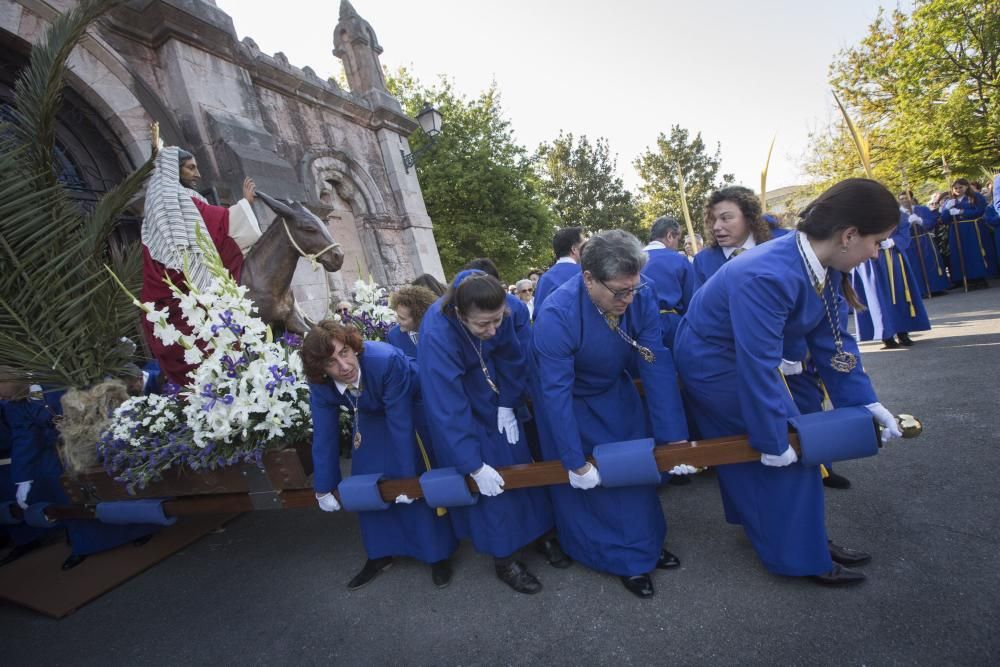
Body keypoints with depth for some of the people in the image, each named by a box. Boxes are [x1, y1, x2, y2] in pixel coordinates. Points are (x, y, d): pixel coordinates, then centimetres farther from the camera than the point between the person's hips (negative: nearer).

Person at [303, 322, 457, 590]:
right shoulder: (320, 385, -25)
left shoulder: (386, 361, -41)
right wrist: (323, 488, -9)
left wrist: (408, 477, -28)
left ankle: (438, 553, 14)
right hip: (371, 417, 5)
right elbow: (324, 436, -14)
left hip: (413, 410, -5)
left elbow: (401, 424, -35)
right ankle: (380, 554, 26)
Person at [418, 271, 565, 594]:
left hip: (494, 398, 5)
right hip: (454, 404, -4)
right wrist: (474, 466, -30)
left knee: (520, 463, 11)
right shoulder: (437, 335, -38)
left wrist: (508, 405, -6)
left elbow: (510, 356, -6)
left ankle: (539, 532, 33)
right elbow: (448, 408, -35)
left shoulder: (497, 312, -25)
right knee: (489, 484, 1)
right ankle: (504, 558, 22)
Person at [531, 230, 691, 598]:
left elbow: (657, 367, -23)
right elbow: (556, 393, -33)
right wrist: (575, 462, -27)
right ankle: (622, 557, 30)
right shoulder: (557, 315, -38)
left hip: (615, 393, 4)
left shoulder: (641, 297, -26)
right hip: (569, 401, -4)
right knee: (584, 485, 6)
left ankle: (645, 543, 39)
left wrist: (674, 438, -22)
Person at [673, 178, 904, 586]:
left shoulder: (825, 267, -8)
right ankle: (799, 555, 19)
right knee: (781, 456, -1)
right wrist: (771, 439, -24)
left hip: (745, 355, 9)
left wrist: (864, 401, 0)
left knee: (789, 443, 16)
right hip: (713, 363, -9)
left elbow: (831, 338, 1)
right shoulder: (766, 276, -37)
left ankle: (805, 537, 34)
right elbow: (757, 366, -33)